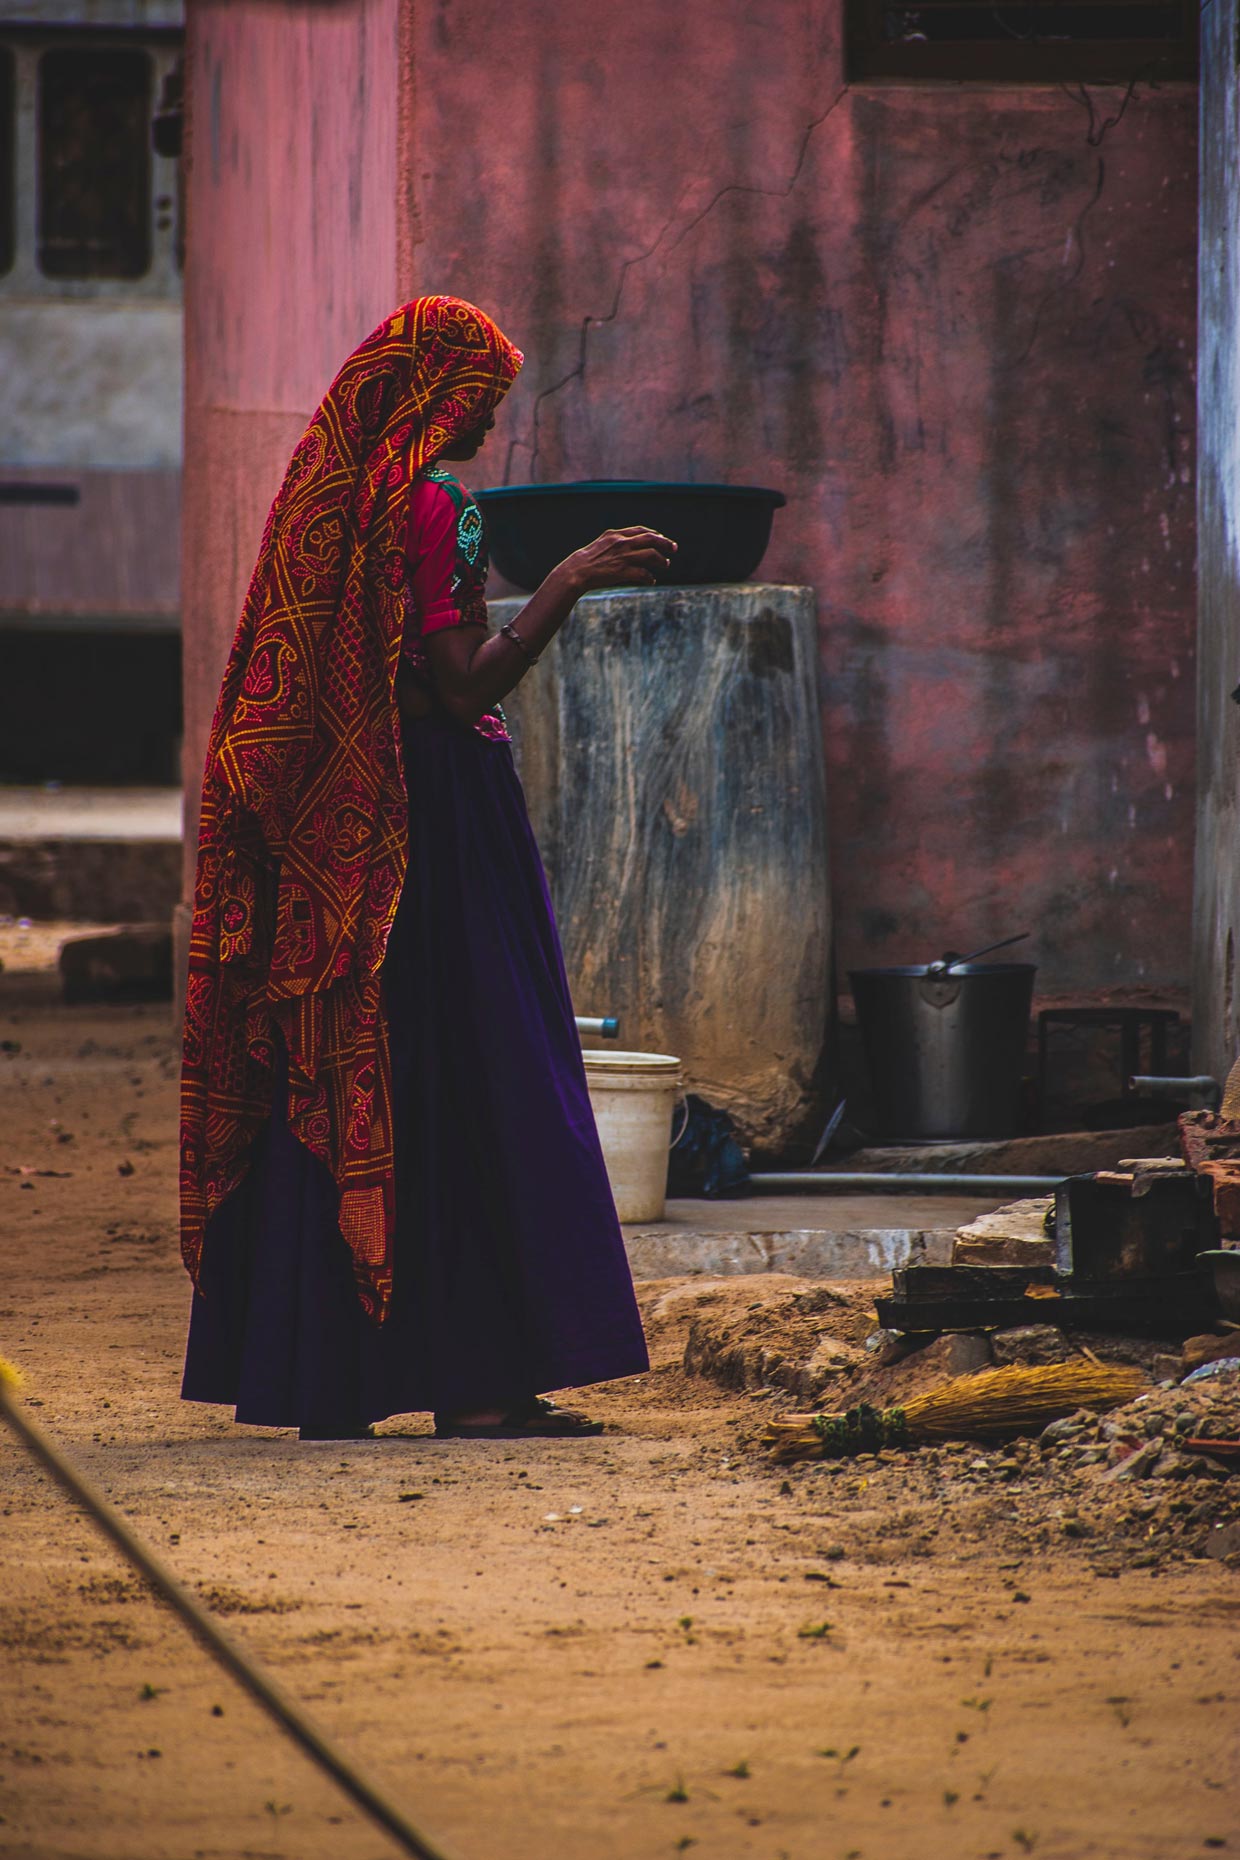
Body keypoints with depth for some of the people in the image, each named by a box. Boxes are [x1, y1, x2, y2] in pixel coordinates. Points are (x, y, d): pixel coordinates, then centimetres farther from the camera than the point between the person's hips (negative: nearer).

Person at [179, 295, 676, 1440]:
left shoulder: (330, 496, 13)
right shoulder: (428, 504, -14)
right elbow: (465, 687, -18)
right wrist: (565, 585, -17)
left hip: (338, 825, 9)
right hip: (443, 819, -9)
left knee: (334, 1083, 9)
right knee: (472, 1082, -7)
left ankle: (314, 1372, 10)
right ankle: (476, 1379, -8)